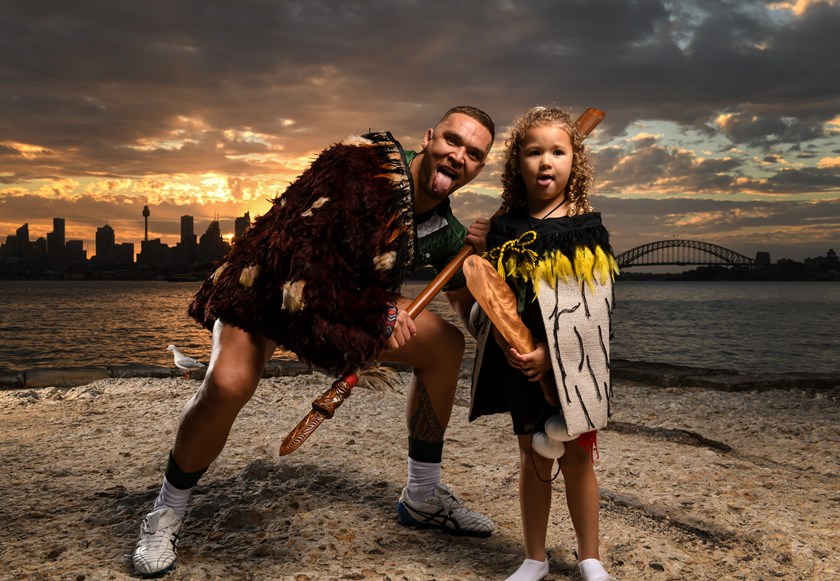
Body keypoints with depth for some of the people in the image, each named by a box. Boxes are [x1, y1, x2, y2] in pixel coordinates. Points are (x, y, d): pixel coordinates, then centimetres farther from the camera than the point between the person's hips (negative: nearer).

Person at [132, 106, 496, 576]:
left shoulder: (446, 232, -7)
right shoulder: (367, 162, -27)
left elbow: (474, 308, 0)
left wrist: (483, 250, -19)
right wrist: (379, 313, -23)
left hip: (354, 303, 7)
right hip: (270, 285, -6)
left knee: (446, 345, 0)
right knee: (228, 383, -31)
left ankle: (423, 498, 14)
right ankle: (168, 513, -1)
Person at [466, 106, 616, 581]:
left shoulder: (587, 227, -4)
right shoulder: (505, 227, 3)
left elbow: (592, 305, -8)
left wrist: (549, 352, -17)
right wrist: (509, 347, -15)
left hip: (574, 361, -2)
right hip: (520, 363, 2)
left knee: (577, 458, 7)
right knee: (534, 460, 12)